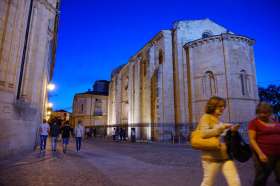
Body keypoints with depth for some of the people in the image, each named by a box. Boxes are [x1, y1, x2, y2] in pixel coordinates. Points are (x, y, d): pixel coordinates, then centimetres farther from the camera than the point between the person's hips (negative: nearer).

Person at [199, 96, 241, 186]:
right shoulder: (206, 117, -8)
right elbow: (204, 133, -23)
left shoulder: (218, 119, 14)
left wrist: (231, 130, 2)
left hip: (226, 156, 7)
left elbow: (222, 137, 19)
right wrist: (222, 127, -21)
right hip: (212, 157, -6)